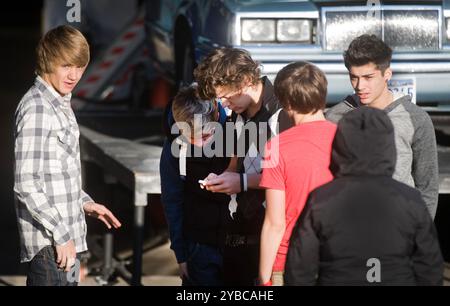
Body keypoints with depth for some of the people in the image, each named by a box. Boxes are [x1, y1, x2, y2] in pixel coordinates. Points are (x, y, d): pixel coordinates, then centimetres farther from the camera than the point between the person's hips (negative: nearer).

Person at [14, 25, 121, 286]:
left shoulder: (61, 105, 14)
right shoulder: (36, 108, -15)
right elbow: (26, 184, -20)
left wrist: (85, 203, 13)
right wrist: (61, 235, -19)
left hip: (65, 237, 9)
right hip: (49, 244, -9)